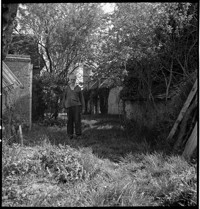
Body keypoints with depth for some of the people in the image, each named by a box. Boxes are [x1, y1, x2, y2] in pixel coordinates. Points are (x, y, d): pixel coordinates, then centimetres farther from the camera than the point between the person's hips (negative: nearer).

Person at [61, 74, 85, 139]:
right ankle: (70, 134, 12)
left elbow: (81, 98, 11)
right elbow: (64, 97, 12)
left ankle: (78, 134, -3)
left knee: (77, 120, -7)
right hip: (69, 106, 1)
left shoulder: (78, 88, 9)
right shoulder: (67, 88, 11)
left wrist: (83, 108, 6)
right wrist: (63, 106, 6)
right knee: (70, 120, 1)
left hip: (77, 105, -1)